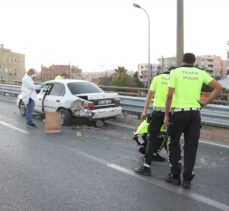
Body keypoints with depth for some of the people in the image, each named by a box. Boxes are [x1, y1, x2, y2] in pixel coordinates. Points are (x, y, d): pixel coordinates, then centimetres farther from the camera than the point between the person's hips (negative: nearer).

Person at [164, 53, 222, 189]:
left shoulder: (175, 72, -1)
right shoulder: (201, 73, 7)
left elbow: (170, 95, -9)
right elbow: (219, 87, 0)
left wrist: (166, 115, -4)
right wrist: (206, 102, 5)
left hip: (179, 112, -2)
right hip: (195, 112, 3)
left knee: (174, 144, 11)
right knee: (191, 146, 8)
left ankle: (175, 176, 15)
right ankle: (187, 179, 10)